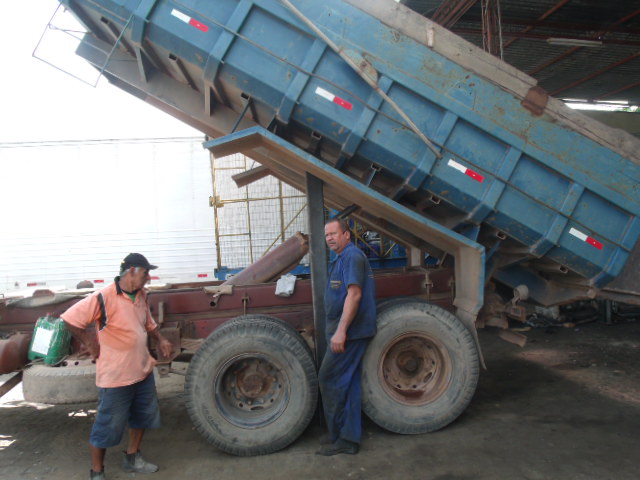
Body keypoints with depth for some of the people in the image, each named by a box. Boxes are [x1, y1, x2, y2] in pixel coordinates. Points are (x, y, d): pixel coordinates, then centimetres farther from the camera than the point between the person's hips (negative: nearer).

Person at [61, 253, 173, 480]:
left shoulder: (141, 295, 3)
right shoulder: (104, 298, -22)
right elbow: (70, 319, -22)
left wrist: (160, 339, 5)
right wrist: (90, 343, -15)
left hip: (143, 370, 8)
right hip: (116, 376, -8)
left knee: (143, 416, 22)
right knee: (108, 426, 7)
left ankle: (132, 458, 42)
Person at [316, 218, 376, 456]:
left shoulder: (352, 256, -13)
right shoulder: (342, 259, 18)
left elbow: (354, 294, -22)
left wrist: (340, 331, -26)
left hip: (348, 331, -10)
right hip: (348, 331, 10)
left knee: (329, 379, -4)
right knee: (347, 383, 12)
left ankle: (339, 437, 7)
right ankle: (348, 438, 21)